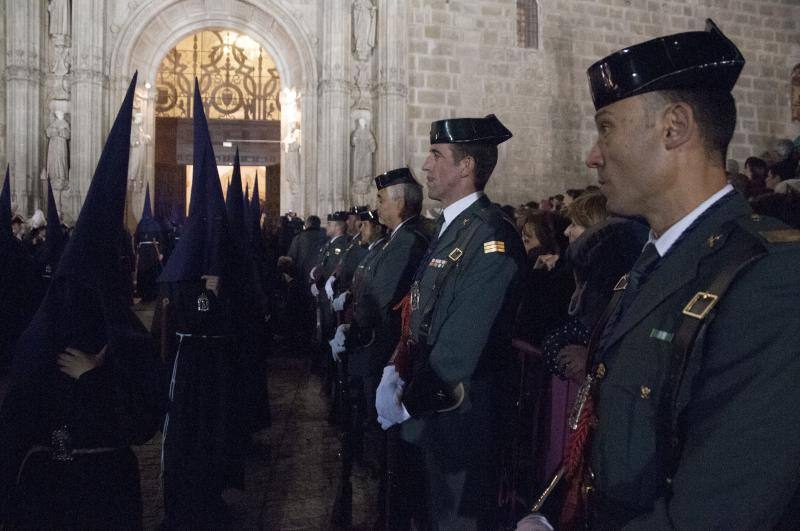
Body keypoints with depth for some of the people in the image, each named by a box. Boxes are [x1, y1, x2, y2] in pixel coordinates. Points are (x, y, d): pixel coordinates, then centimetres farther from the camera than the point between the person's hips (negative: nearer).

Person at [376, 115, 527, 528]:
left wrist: (410, 403, -16)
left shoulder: (492, 237, -22)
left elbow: (462, 345, -24)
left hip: (460, 418, -9)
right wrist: (396, 370, 0)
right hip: (430, 413, 9)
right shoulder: (450, 229, 9)